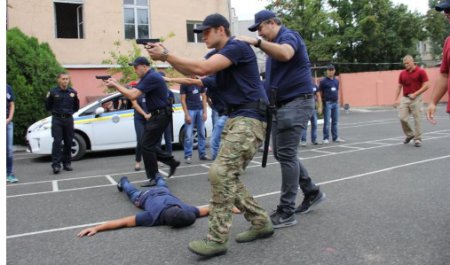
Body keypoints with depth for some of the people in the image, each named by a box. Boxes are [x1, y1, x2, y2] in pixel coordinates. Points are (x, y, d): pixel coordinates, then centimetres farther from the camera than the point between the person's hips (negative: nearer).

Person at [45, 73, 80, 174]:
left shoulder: (72, 92, 8)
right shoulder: (53, 92, 1)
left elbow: (76, 108, 12)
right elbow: (48, 107, 7)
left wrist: (75, 98, -2)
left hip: (68, 119, 3)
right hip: (57, 119, -3)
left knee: (68, 142, 6)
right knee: (57, 142, -8)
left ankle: (67, 163, 17)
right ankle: (56, 165, -9)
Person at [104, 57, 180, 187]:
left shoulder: (151, 77, -19)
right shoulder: (148, 77, 14)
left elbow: (132, 95, -24)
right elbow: (132, 91, 12)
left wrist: (115, 85, -14)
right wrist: (117, 83, 2)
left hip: (160, 116, -10)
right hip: (157, 115, 10)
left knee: (146, 145, -5)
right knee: (149, 144, 13)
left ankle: (154, 178, 3)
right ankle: (171, 162, 21)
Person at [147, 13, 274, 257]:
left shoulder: (237, 47, -11)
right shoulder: (217, 54, 19)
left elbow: (202, 68, -22)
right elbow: (191, 71, 13)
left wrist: (166, 55, -15)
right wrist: (165, 56, 1)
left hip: (250, 118, -10)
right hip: (236, 118, 10)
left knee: (220, 173, -17)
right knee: (228, 176, 8)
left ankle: (217, 239, -9)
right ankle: (261, 223, 19)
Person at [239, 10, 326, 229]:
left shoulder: (289, 35, -8)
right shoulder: (274, 45, 21)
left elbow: (285, 54, -33)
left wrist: (257, 42, -38)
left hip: (296, 102, -10)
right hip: (281, 104, 10)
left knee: (286, 155, -10)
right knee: (282, 153, 12)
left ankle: (286, 212, -2)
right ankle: (312, 192, 27)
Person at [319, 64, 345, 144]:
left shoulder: (336, 81, 13)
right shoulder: (323, 81, -4)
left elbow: (337, 91, 20)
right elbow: (320, 93, -5)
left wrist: (338, 100, 14)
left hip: (335, 103, 6)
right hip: (327, 103, -5)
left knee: (335, 121, 10)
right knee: (327, 122, -2)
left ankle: (335, 137, 17)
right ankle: (326, 138, 4)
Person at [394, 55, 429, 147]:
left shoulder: (421, 71, -3)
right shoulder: (402, 73, 10)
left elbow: (426, 86, -7)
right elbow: (399, 86, 14)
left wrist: (415, 94, -17)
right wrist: (396, 99, 6)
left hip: (416, 98, -4)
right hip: (405, 98, 4)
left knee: (417, 119, -1)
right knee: (402, 118, -4)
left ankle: (417, 139, 10)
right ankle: (409, 134, 20)